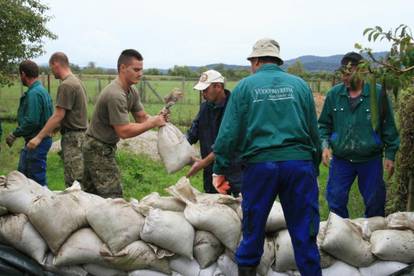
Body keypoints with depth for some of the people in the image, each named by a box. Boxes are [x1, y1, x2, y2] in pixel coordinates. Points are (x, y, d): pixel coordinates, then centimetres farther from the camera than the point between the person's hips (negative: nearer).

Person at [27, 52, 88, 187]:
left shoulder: (66, 85, -16)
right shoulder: (76, 81, 13)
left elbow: (58, 116, -18)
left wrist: (39, 137, -15)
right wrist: (56, 128, 21)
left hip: (72, 136, -9)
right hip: (80, 134, 9)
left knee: (74, 181, -6)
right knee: (79, 179, 12)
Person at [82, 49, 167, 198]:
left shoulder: (132, 92, 4)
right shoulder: (115, 95, -27)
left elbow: (142, 117, 5)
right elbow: (124, 131, -27)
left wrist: (158, 118, -16)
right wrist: (153, 123, -23)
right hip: (99, 150, -10)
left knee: (91, 195, 17)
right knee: (113, 197, -8)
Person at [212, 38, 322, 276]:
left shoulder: (245, 86, 4)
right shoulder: (300, 85, 9)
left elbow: (228, 133, 0)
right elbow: (314, 131, 11)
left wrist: (220, 170, 6)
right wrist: (315, 166, 19)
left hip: (260, 165, -1)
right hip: (299, 164, 1)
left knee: (253, 228, 13)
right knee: (304, 231, 7)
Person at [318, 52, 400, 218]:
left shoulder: (378, 93, -7)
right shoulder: (334, 94, 0)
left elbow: (388, 126, 0)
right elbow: (324, 124, 10)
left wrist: (390, 155, 0)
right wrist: (325, 145, -4)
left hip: (371, 161, -2)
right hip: (340, 160, 2)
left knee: (375, 203, 9)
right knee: (335, 200, 5)